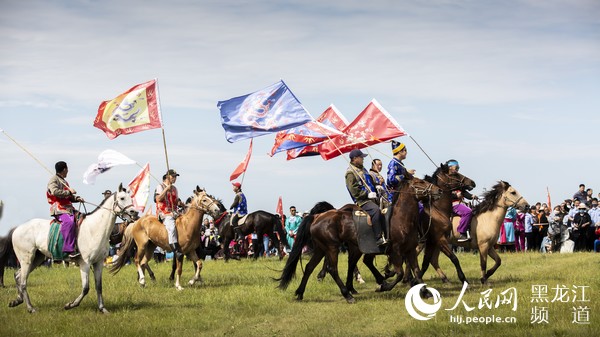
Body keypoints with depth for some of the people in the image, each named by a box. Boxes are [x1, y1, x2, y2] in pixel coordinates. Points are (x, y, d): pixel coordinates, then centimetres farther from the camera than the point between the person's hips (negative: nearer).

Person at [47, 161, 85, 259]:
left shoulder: (64, 182, 26)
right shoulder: (54, 180, -2)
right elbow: (55, 191, -21)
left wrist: (77, 198, 14)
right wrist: (69, 192, -13)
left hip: (68, 208, 10)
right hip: (59, 209, -10)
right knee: (69, 222, -33)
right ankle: (70, 250, -40)